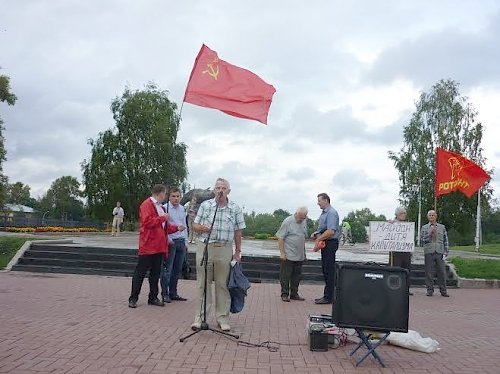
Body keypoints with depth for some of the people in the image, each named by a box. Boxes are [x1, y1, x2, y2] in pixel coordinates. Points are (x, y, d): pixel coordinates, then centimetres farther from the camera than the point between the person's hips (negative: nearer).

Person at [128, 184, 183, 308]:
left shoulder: (160, 207, 19)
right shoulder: (146, 205, -8)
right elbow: (147, 221, -22)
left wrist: (176, 228, 14)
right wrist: (163, 218, -15)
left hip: (159, 246, 8)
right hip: (148, 246, -8)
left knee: (156, 273, 12)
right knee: (140, 272, -1)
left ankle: (153, 298, 19)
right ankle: (133, 298, 6)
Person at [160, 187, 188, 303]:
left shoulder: (182, 209, 13)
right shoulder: (165, 208, -8)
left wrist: (185, 241, 15)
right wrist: (168, 240, -12)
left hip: (181, 241, 7)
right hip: (170, 242, -7)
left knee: (177, 269, 11)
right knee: (167, 269, -4)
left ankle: (173, 293, 20)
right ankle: (165, 294, 4)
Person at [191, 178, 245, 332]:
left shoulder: (235, 209, 4)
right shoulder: (205, 205, 5)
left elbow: (238, 232, 6)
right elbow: (195, 225, 8)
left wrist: (238, 252, 4)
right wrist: (202, 228, -14)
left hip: (225, 250, 0)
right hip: (204, 247, 0)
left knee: (223, 285, 5)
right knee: (203, 284, 4)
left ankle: (223, 318, 15)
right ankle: (200, 317, 11)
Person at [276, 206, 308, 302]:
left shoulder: (304, 222, 11)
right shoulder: (287, 222, -11)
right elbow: (280, 238, -12)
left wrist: (304, 252, 18)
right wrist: (282, 253, -16)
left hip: (300, 256, 7)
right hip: (288, 255, -7)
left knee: (297, 276, 12)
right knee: (285, 275, 1)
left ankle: (294, 294, 22)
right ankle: (284, 294, 10)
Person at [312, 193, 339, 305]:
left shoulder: (331, 213, -15)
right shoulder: (324, 212, 16)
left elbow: (331, 231, -24)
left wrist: (318, 239, -16)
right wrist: (316, 233, 9)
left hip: (330, 244, -10)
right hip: (325, 244, 10)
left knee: (329, 271, -5)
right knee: (325, 270, 13)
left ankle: (328, 297, -1)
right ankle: (327, 295, 20)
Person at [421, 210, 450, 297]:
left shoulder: (442, 227, 14)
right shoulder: (424, 227, 10)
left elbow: (445, 240, 12)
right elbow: (422, 239, 1)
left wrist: (445, 252, 4)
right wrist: (430, 234, -12)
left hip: (440, 252, 1)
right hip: (429, 253, -1)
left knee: (442, 272, 0)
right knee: (429, 272, 1)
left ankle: (443, 290, 9)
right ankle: (430, 290, 9)